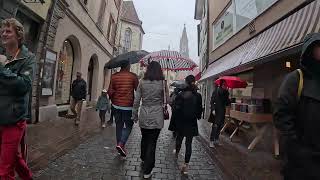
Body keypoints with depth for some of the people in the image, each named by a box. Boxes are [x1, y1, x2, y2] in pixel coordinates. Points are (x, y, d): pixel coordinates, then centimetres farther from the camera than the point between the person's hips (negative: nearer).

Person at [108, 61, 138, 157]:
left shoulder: (114, 76, 1)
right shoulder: (133, 76, -8)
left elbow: (110, 92, 0)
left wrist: (113, 101, 15)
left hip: (116, 105, 4)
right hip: (128, 106, -4)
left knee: (119, 125, 17)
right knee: (128, 125, 11)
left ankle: (119, 145, 27)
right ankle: (121, 144, -3)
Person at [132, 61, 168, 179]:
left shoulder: (142, 82, -3)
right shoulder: (162, 83, -7)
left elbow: (136, 101, -1)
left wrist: (135, 115, 9)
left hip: (144, 116, 2)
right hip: (156, 116, -2)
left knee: (144, 138, 24)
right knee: (152, 142, 8)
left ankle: (143, 158, 49)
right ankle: (147, 171, 19)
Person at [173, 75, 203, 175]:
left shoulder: (181, 94, -13)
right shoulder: (198, 96, -7)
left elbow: (175, 107, -12)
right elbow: (200, 109, -1)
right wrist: (198, 116, 16)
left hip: (181, 122, 0)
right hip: (192, 123, 0)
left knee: (179, 138, 24)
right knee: (189, 143, 7)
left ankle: (177, 152, 50)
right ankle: (186, 165, 10)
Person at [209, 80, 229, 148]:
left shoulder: (226, 92, 9)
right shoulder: (217, 91, -8)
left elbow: (227, 103, 15)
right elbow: (212, 100, -12)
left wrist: (229, 101, -7)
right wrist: (213, 109, -21)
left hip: (222, 111, 6)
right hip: (216, 111, -6)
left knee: (220, 126, 10)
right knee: (215, 126, -6)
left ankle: (216, 140, 24)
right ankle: (212, 141, 3)